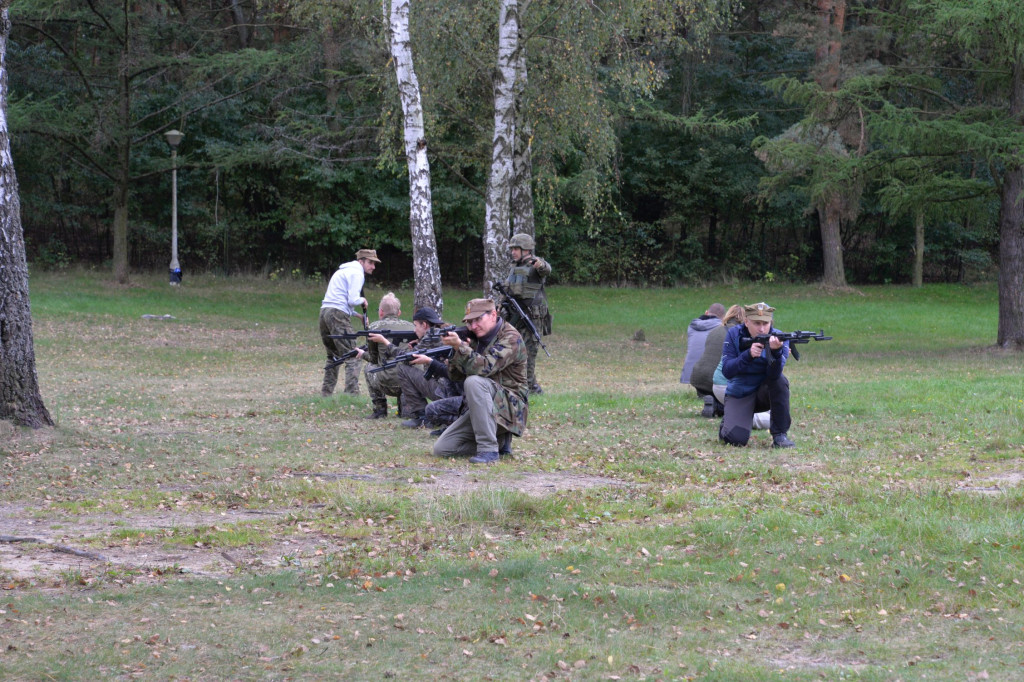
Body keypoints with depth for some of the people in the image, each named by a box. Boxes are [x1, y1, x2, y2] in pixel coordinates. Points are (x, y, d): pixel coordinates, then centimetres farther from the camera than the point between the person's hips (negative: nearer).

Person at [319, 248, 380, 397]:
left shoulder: (344, 271, 26)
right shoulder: (357, 273, -5)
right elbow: (353, 300, -14)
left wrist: (356, 314, 19)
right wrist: (362, 300, 7)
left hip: (324, 311, 10)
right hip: (338, 314, -10)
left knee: (333, 356, 21)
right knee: (352, 356, -10)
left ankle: (326, 393, 22)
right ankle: (352, 394, -20)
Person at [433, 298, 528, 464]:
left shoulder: (511, 339, -12)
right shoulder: (478, 339, 11)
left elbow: (485, 367, -27)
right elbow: (456, 375, 8)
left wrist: (460, 346, -33)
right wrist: (455, 350, -9)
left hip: (509, 407, -8)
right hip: (478, 408, 8)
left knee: (474, 381, -35)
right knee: (441, 449, -6)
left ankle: (489, 449, -31)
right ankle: (499, 440, 11)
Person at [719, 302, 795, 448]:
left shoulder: (779, 338, -13)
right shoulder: (734, 335, -12)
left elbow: (773, 375, -28)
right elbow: (727, 371, -20)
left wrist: (775, 351, -47)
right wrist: (749, 355, -35)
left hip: (766, 392, 1)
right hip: (739, 395, -1)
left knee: (780, 380, -32)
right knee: (736, 438, -24)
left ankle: (780, 435, -18)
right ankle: (727, 423, 15)